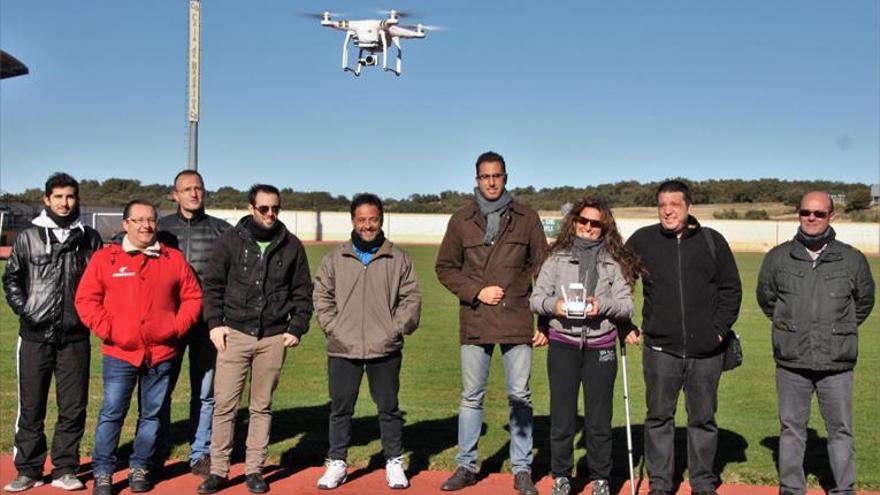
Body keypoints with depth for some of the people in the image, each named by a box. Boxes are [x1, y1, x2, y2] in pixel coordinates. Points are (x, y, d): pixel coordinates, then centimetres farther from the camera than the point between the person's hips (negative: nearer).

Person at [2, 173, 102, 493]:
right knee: (30, 408, 6)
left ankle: (65, 469, 15)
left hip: (75, 337, 0)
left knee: (73, 408, 4)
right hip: (35, 335, 0)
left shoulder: (90, 238, 6)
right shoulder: (28, 237, 5)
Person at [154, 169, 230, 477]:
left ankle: (200, 454, 19)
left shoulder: (221, 230, 5)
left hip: (207, 321, 0)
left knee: (205, 391, 7)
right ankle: (156, 452, 22)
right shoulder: (161, 228, 7)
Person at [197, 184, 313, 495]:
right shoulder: (231, 240, 3)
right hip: (235, 334, -1)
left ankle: (254, 470, 18)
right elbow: (212, 284, 5)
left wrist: (297, 328, 3)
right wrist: (215, 322, -4)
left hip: (273, 338, 1)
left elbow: (303, 291, 11)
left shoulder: (291, 245, 7)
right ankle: (218, 470, 10)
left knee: (262, 407, 8)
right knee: (224, 404, -2)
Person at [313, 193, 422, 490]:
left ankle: (394, 462, 23)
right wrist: (332, 329, -2)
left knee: (388, 407, 9)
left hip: (385, 350, -1)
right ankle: (337, 463, 23)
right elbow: (322, 295, 8)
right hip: (343, 349, 1)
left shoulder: (398, 259, 4)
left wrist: (396, 330, -4)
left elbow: (411, 298, 5)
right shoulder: (335, 259, 6)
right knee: (340, 408, 9)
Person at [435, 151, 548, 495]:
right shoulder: (461, 220, 6)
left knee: (520, 397, 5)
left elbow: (542, 270, 5)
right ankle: (466, 466, 21)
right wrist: (476, 291, -8)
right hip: (474, 322, 1)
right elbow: (445, 268, 7)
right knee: (471, 397, 9)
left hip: (517, 321, -1)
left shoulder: (526, 218, 4)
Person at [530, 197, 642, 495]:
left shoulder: (614, 262, 5)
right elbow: (536, 298, 3)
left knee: (599, 419, 6)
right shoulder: (557, 258, 6)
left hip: (600, 348, 0)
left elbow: (626, 305, 0)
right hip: (563, 346, 0)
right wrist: (553, 305, -17)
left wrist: (602, 305, -18)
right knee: (561, 417, 6)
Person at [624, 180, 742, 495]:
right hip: (660, 348, 0)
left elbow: (731, 289, 8)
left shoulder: (712, 241, 3)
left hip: (706, 351, 1)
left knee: (703, 418, 10)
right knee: (659, 417, 6)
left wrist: (720, 329, -1)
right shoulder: (642, 240, 1)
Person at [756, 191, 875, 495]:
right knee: (791, 428, 11)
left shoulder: (852, 259, 0)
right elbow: (766, 298, 16)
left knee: (840, 430, 8)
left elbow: (864, 301, 15)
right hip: (791, 362, 1)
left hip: (836, 363, -1)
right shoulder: (778, 258, 1)